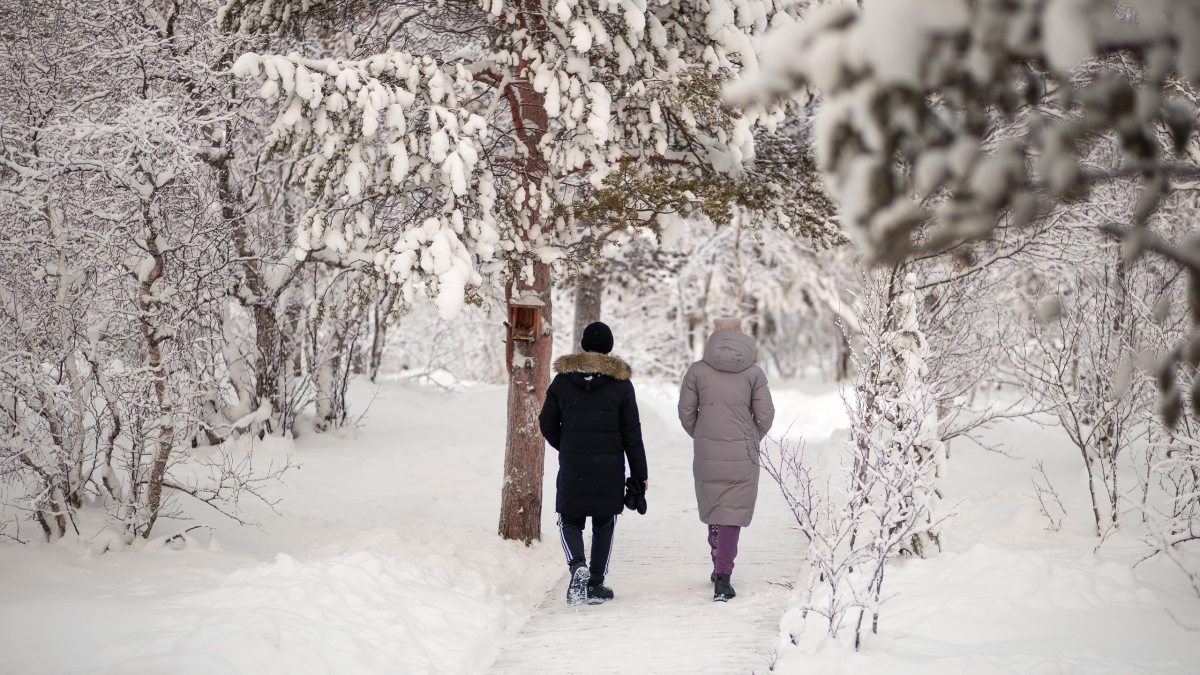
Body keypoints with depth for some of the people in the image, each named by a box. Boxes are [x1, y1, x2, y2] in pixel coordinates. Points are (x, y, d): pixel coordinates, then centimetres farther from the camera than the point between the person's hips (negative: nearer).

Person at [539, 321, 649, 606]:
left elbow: (547, 424, 4)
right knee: (604, 524, 13)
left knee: (570, 521, 11)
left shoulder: (563, 379, 0)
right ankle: (596, 584, 13)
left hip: (572, 468, 0)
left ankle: (578, 565, -16)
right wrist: (639, 473, 4)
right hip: (609, 470, 0)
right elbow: (632, 433, -3)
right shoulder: (620, 383, -4)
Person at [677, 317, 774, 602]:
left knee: (712, 507, 20)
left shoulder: (698, 370, 0)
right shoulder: (754, 373, -2)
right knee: (732, 513, 1)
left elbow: (686, 412, 2)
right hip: (742, 455, -2)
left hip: (706, 452, 2)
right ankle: (722, 578, -6)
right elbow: (765, 415, -1)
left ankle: (720, 567, 32)